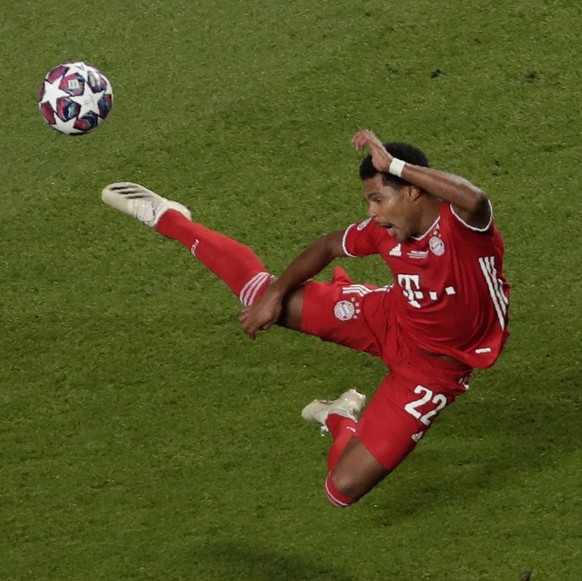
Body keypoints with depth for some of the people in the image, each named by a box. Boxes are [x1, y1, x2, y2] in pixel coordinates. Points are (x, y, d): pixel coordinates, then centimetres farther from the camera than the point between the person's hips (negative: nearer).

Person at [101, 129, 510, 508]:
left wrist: (394, 165, -53)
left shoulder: (461, 223, -31)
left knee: (343, 489, -12)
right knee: (262, 296, 5)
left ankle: (341, 420, 23)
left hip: (431, 369, -5)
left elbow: (474, 198, -57)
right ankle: (168, 218, 27)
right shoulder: (385, 230, -12)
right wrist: (275, 295, 5)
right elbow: (330, 247, 10)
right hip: (387, 317, 5)